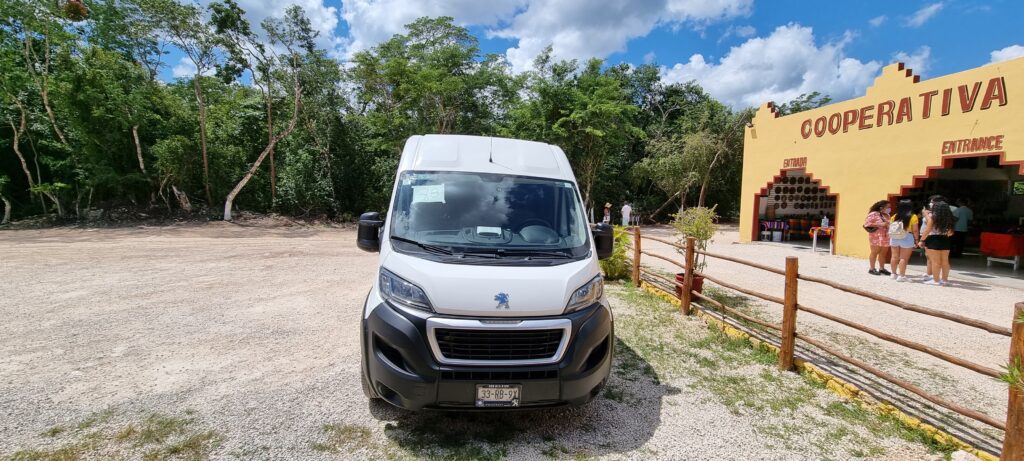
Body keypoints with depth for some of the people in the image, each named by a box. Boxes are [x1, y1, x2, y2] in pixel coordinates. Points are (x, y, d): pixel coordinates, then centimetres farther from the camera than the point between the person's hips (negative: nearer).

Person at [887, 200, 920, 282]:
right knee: (904, 258, -1)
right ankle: (901, 276, 0)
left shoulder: (894, 216, 2)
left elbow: (890, 229, 6)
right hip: (907, 238, -4)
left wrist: (890, 239, 15)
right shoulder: (913, 217, -8)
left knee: (895, 257, 13)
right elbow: (915, 230, -9)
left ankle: (894, 274, 22)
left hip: (894, 238, 4)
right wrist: (916, 240, 0)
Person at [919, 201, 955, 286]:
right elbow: (950, 232, 6)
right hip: (945, 240, 6)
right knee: (945, 261, 11)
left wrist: (922, 240, -6)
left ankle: (936, 280, -3)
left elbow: (927, 230, -10)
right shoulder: (949, 218, 8)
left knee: (935, 261, -4)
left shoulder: (933, 217, -7)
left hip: (934, 239, -6)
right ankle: (945, 279, 17)